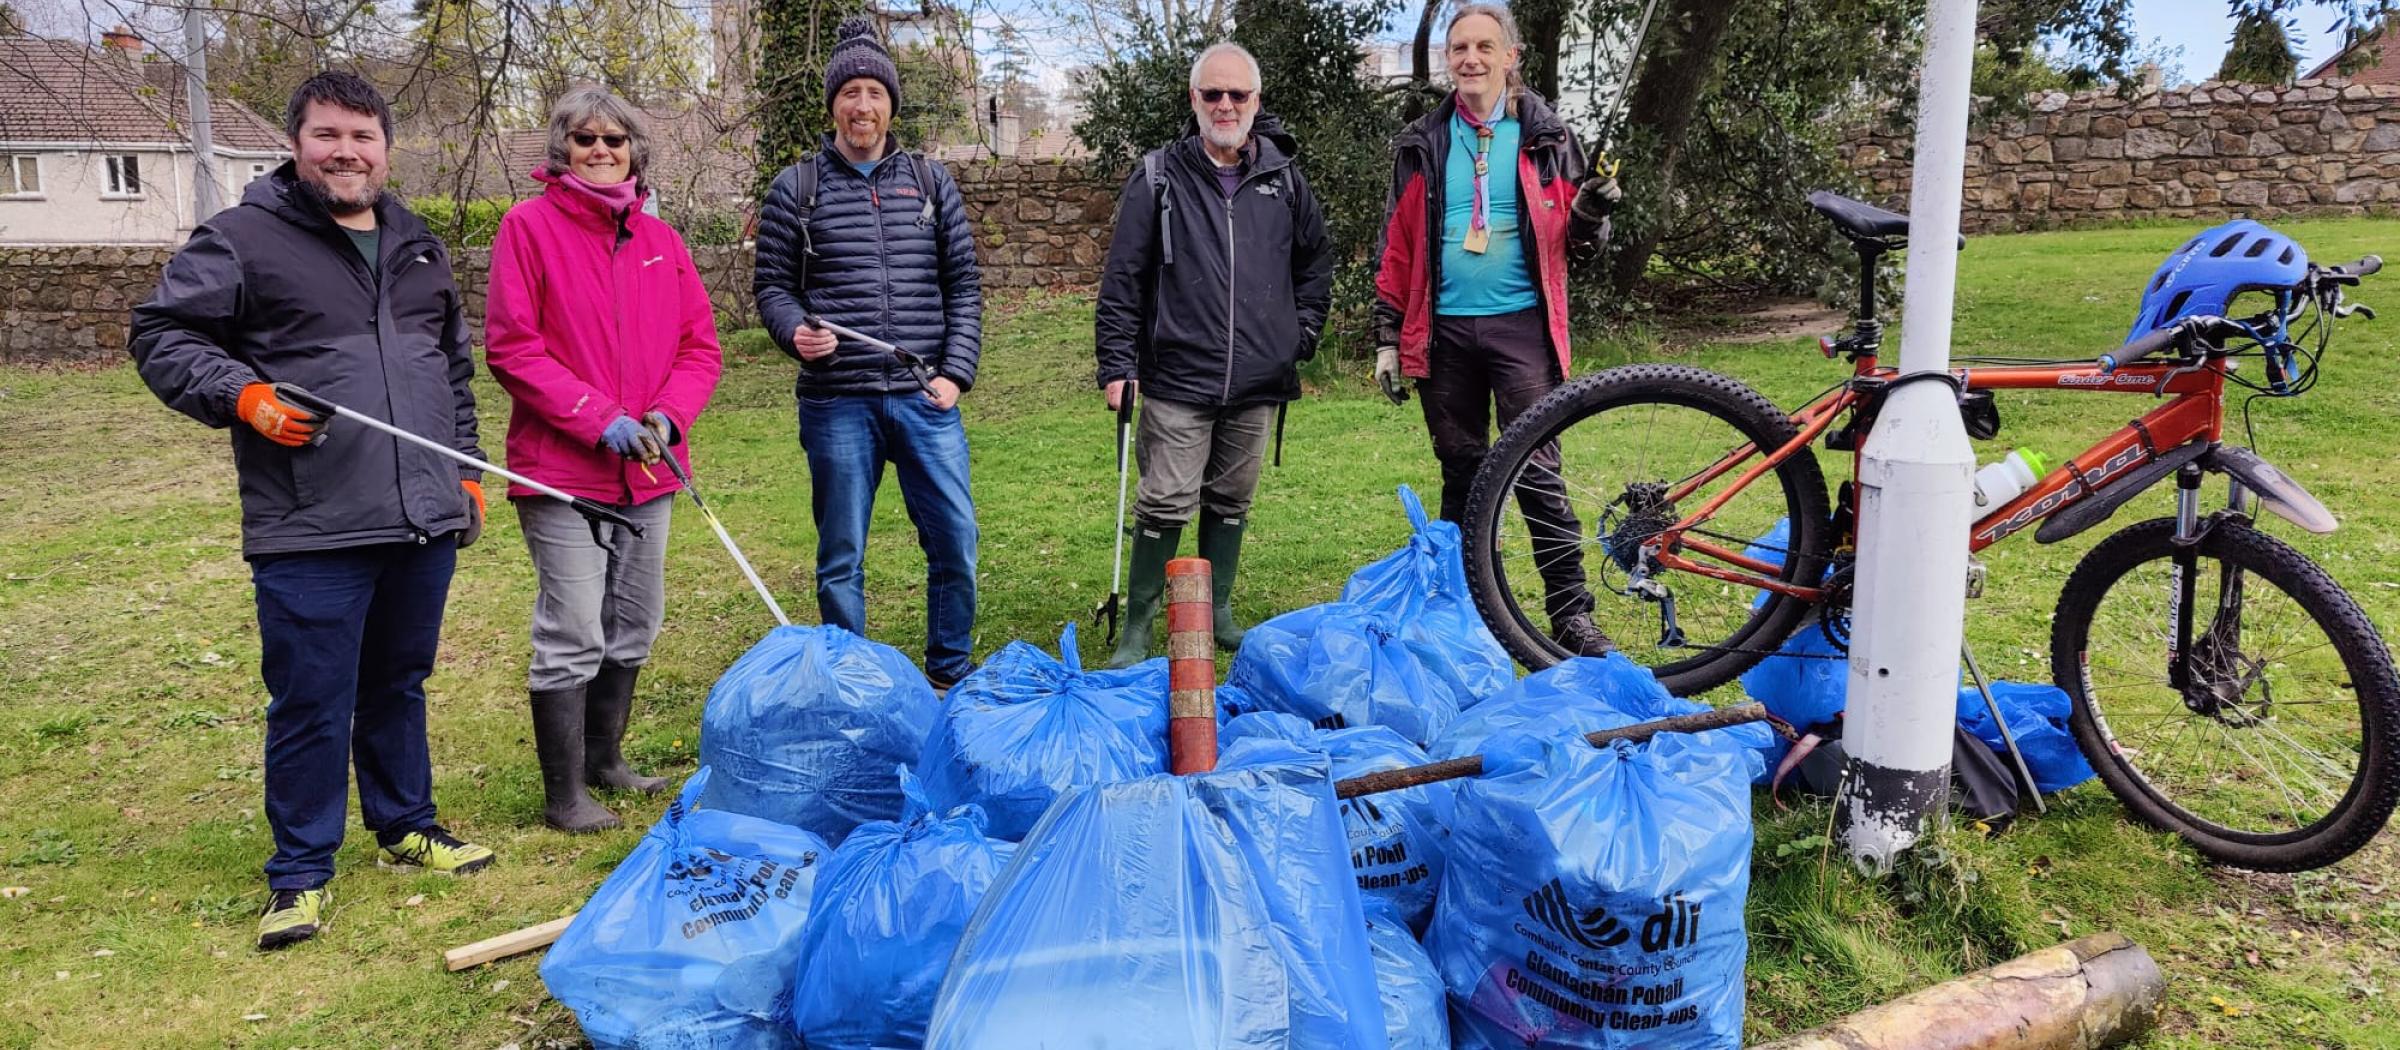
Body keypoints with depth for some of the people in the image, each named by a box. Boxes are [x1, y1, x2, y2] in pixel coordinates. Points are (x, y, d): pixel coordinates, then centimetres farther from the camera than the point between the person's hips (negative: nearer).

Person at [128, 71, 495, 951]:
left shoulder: (417, 248, 16)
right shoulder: (241, 240, -2)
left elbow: (455, 370, 22)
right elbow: (162, 337, -2)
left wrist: (467, 472, 18)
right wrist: (243, 395, -17)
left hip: (425, 520, 5)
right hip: (310, 532, -5)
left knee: (400, 686, 17)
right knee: (311, 706, 1)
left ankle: (406, 824, 33)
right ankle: (301, 871, 16)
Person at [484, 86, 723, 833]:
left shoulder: (660, 240, 9)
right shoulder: (530, 226, -5)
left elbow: (699, 346, 10)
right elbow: (511, 347, -10)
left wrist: (666, 416, -8)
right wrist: (599, 420, -16)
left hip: (647, 469, 6)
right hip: (564, 469, -5)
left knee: (633, 625, 16)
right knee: (573, 636, -4)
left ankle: (604, 758, 33)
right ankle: (564, 795, 10)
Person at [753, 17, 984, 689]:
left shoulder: (930, 181, 10)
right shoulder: (797, 189, 6)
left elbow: (964, 285, 9)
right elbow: (772, 285, 8)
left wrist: (956, 373, -1)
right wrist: (795, 330, -14)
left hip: (924, 398, 1)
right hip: (836, 403, -1)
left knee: (955, 541, 2)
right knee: (841, 557, 7)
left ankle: (951, 677, 21)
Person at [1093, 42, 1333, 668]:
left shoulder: (1283, 178, 8)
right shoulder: (1159, 177, -1)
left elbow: (1316, 260, 21)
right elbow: (1123, 277, -2)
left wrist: (1304, 333, 13)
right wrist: (1116, 363, -6)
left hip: (1257, 382, 3)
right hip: (1176, 381, -3)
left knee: (1231, 502, 13)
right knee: (1166, 505, -5)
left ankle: (1217, 614, 27)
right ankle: (1138, 629, 7)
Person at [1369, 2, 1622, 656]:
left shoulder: (1545, 138, 4)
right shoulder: (1421, 146, 8)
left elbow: (1574, 244, 6)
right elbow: (1397, 250, 10)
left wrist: (1591, 213, -17)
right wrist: (1388, 337, 5)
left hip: (1520, 326, -2)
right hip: (1444, 331, 2)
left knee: (1537, 473, -7)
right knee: (1461, 474, 10)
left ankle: (1571, 614, -2)